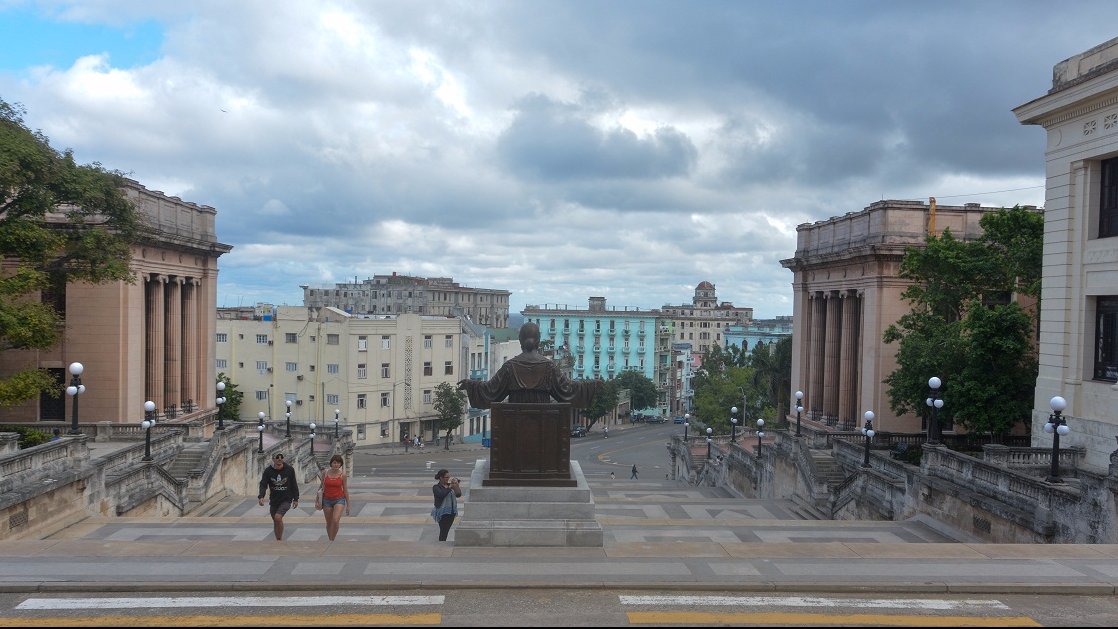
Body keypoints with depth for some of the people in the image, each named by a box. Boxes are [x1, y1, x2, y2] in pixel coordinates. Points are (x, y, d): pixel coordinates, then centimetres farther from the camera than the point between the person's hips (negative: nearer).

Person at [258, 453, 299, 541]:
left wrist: (296, 499, 6)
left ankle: (279, 539, -9)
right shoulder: (268, 471, -4)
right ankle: (278, 540, 31)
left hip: (286, 500, -3)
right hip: (273, 500, 3)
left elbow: (294, 485, 4)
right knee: (275, 521, 13)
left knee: (278, 517, -22)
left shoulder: (289, 470, -5)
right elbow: (263, 485, -8)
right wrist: (261, 496, -26)